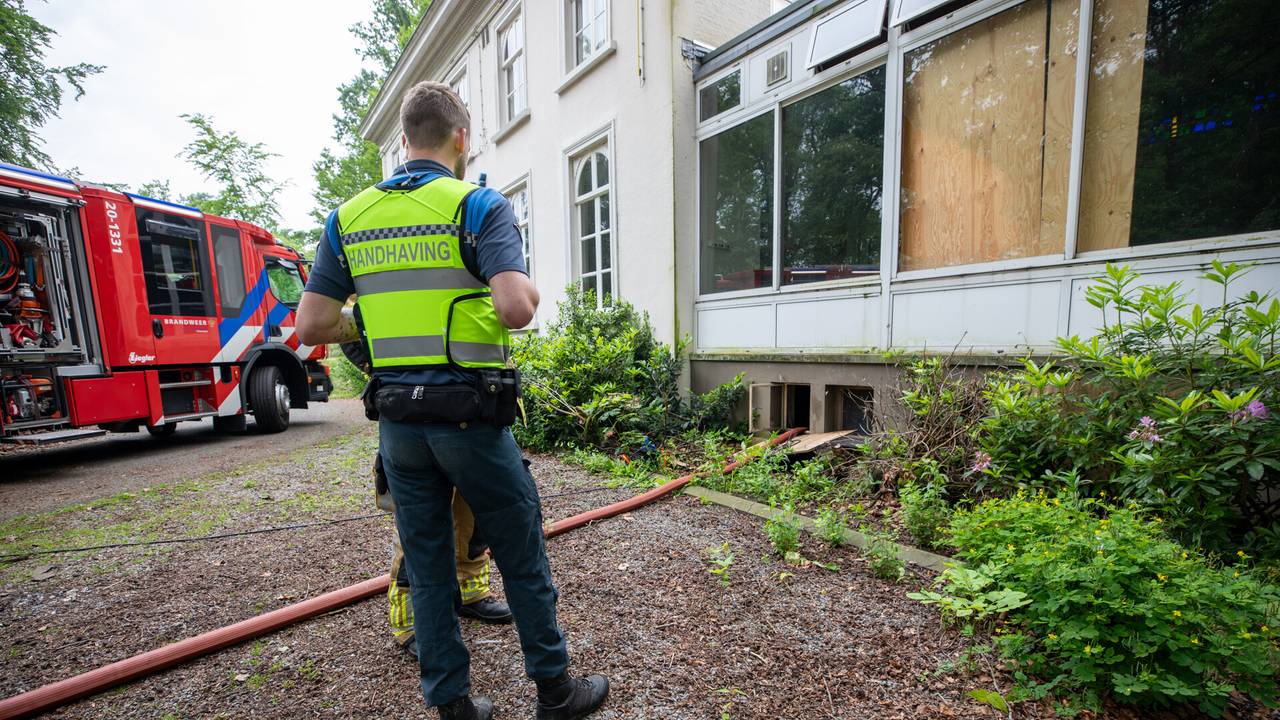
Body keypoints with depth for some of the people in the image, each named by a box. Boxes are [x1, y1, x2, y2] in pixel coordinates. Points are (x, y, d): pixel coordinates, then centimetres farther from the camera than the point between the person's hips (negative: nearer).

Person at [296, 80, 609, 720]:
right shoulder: (479, 205, -7)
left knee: (426, 565, 17)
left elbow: (311, 326, 5)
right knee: (522, 558, 12)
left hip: (397, 420, 5)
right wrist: (528, 288, -1)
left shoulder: (348, 216, 8)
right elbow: (516, 309, -23)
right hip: (471, 415, -5)